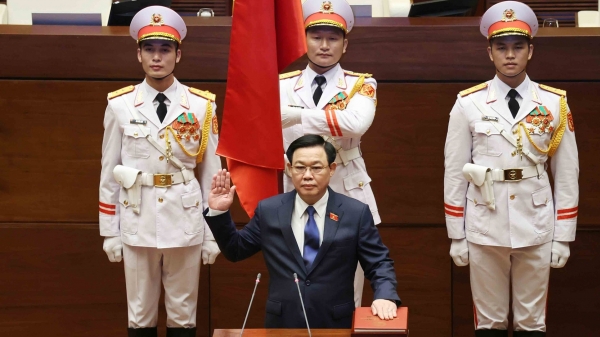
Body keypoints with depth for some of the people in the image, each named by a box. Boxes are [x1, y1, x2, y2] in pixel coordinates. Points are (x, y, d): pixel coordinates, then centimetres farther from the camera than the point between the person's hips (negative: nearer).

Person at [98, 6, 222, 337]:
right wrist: (109, 231, 3)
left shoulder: (202, 106, -1)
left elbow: (211, 172, 2)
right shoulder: (120, 105, 0)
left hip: (185, 220, 0)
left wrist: (213, 233, 2)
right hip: (137, 221, 0)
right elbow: (109, 172, 4)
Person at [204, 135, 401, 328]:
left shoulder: (356, 213, -2)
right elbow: (235, 250, 11)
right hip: (282, 323, 1)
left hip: (335, 324, -1)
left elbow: (379, 263, -1)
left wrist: (385, 296, -20)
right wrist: (219, 213, -3)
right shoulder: (268, 211, 3)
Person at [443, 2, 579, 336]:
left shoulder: (555, 104, 1)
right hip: (484, 229, 0)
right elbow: (455, 173, 1)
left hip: (536, 230, 1)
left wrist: (563, 237, 1)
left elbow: (567, 176, 3)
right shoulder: (468, 104, -1)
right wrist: (457, 235, 1)